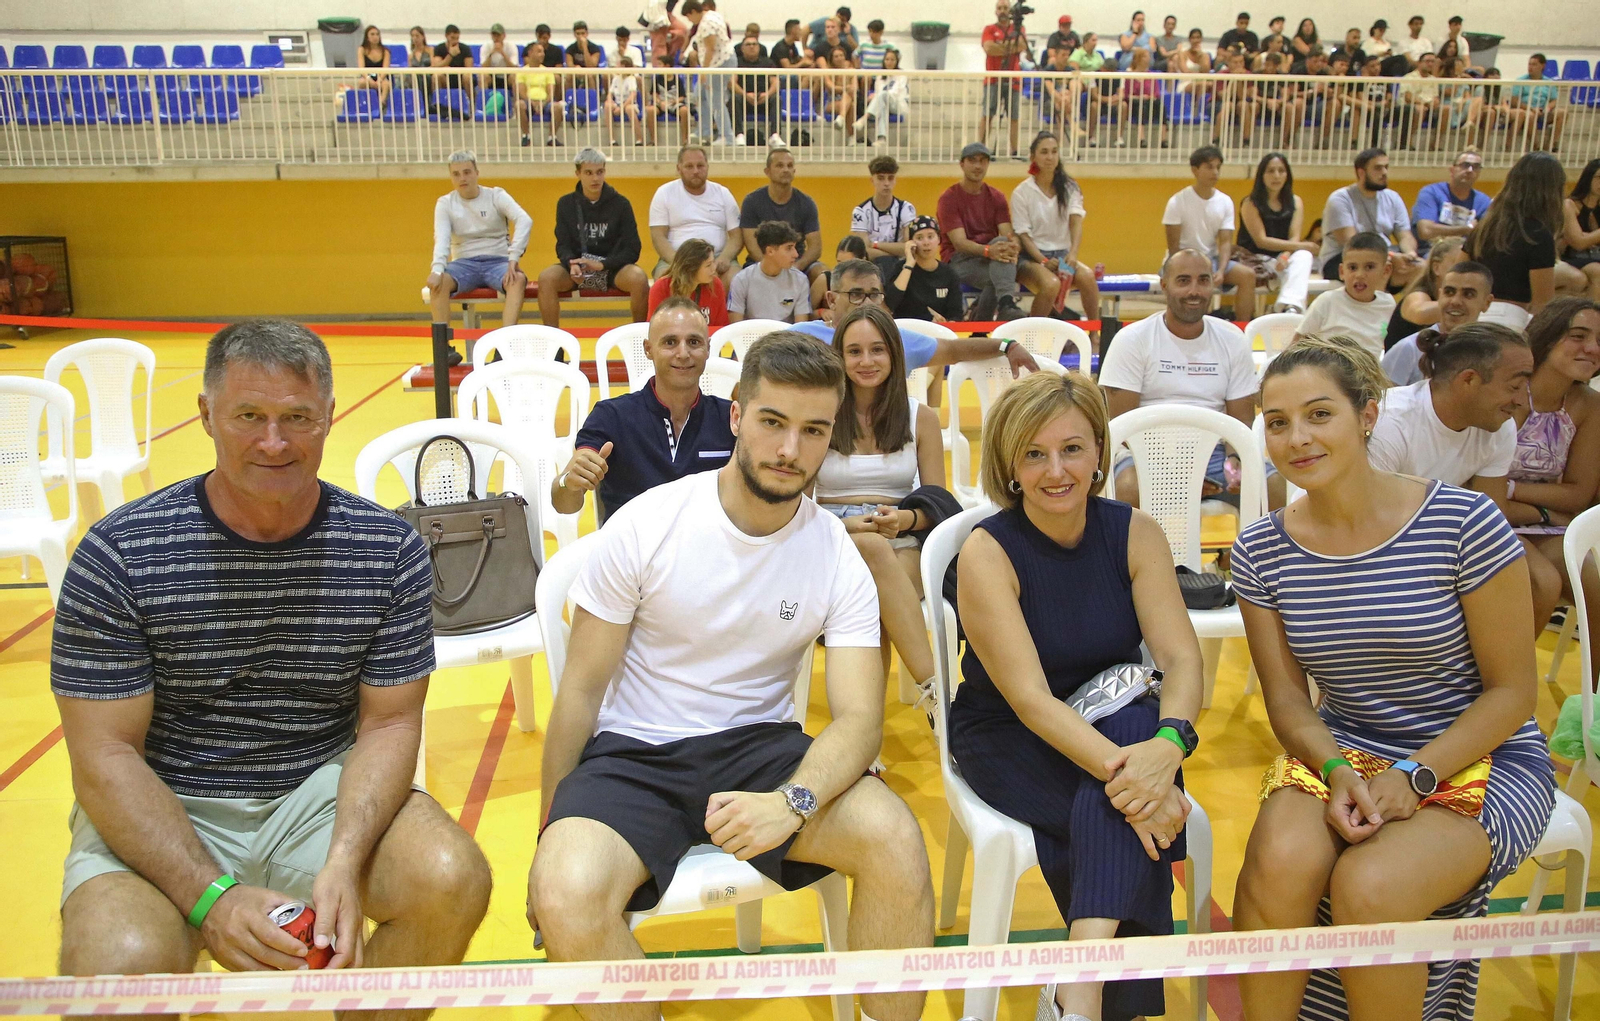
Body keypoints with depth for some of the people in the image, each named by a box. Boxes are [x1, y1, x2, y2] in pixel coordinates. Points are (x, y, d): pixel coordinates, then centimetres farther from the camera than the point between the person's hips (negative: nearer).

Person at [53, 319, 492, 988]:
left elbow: (389, 722, -3)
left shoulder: (390, 550, -5)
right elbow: (105, 752, -10)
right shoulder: (120, 554, -10)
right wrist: (211, 895, -22)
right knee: (119, 964, -31)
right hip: (159, 815, -1)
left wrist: (344, 861, -21)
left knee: (454, 881, -24)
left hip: (322, 792, 2)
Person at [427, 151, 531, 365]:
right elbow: (442, 238, -9)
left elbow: (525, 221, -14)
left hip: (498, 261, -1)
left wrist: (514, 258, -29)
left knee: (518, 279, -35)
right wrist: (437, 269, -29)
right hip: (465, 263, 1)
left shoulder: (496, 196, 2)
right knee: (437, 282, -30)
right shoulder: (445, 203, 7)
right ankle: (443, 347, -31)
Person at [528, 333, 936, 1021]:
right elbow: (582, 690, -3)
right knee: (566, 897, -31)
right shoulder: (645, 527, -10)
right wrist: (551, 839, 0)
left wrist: (793, 802, -32)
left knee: (896, 842, -25)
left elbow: (859, 717, -11)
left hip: (759, 746, 2)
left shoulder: (838, 558, -5)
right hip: (633, 755, -1)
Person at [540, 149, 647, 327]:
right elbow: (563, 246, 4)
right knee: (546, 278, -29)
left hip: (612, 268, -1)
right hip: (577, 269, 1)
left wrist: (601, 264, -19)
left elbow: (632, 249, -4)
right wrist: (572, 264, -20)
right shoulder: (566, 204, 6)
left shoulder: (620, 203, 1)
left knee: (639, 278, -33)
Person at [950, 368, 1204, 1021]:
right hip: (1008, 740, -2)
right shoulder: (987, 553, -16)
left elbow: (1180, 656, -15)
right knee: (1123, 811, -30)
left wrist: (1167, 744, -37)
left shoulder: (1136, 534, -5)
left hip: (1117, 721, 3)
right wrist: (1117, 769, -40)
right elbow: (1029, 697, -24)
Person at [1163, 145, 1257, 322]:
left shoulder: (1225, 202, 2)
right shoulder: (1177, 202, -10)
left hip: (1211, 259, 5)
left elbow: (1225, 242, -3)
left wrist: (1221, 271, -20)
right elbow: (1174, 246, -11)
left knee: (1248, 275, -17)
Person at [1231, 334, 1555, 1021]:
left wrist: (1414, 777, -18)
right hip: (1340, 751, 3)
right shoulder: (1261, 551, -3)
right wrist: (1336, 770, -19)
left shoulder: (1463, 524, -14)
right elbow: (1287, 697, 0)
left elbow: (1512, 690, -8)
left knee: (1367, 886, -31)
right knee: (1280, 862, -29)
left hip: (1479, 757, -2)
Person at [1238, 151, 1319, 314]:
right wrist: (1302, 246, -16)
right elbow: (1261, 241, -11)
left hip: (1284, 259, 4)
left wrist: (1286, 255, -26)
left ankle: (1290, 306, -54)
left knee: (1303, 256, -31)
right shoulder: (1250, 203, -4)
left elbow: (1294, 238, -2)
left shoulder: (1296, 202, 9)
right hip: (1256, 260, -3)